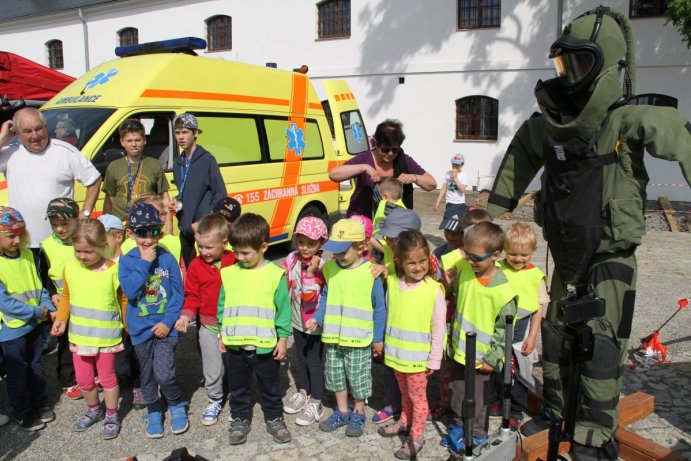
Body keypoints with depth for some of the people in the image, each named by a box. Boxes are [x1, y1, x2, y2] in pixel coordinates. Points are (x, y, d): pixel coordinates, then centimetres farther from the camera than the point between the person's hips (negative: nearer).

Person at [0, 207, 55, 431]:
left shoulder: (27, 254, -3)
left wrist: (50, 309, -7)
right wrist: (37, 312, -18)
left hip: (33, 325, 5)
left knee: (36, 368, 20)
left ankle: (40, 404, 37)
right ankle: (22, 413, 29)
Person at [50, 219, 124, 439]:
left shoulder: (113, 270, -17)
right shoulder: (70, 267, -5)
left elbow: (124, 301, -6)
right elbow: (66, 296, 10)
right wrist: (61, 318, 0)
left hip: (106, 337, -4)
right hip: (79, 336, 4)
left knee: (107, 377, 12)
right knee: (83, 379, 17)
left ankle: (111, 416, 31)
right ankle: (93, 410, 41)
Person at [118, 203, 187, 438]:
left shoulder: (168, 259, -7)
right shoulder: (126, 261, -4)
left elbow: (178, 294, -4)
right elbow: (129, 291, -19)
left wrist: (169, 322, -12)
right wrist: (144, 263, -21)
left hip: (165, 327, -2)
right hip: (140, 329, 2)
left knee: (164, 374, -10)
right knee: (147, 375, 15)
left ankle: (177, 406, 17)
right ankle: (153, 411, 36)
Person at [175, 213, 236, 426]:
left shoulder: (235, 262, -10)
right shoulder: (196, 265, -5)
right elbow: (192, 296, 3)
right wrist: (186, 315, -12)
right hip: (209, 327, 1)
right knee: (213, 369, 12)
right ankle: (214, 400, 35)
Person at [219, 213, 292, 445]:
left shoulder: (275, 274, -10)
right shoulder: (229, 273, -1)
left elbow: (283, 308, -5)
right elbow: (222, 305, 8)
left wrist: (283, 338, -4)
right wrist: (222, 334, 11)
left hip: (265, 345, -2)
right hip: (234, 344, 3)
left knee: (270, 386, 16)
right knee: (238, 387, 18)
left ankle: (274, 419, 34)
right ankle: (240, 419, 37)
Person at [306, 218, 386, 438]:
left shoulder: (370, 272, -15)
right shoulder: (330, 268, -2)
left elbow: (379, 308, -7)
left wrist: (378, 338, -4)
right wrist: (317, 318, -5)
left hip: (359, 339, -5)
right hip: (332, 337, 5)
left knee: (358, 378, 9)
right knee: (335, 376, 17)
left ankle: (358, 414, 32)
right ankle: (342, 412, 37)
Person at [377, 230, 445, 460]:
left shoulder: (434, 289, -19)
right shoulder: (392, 282, -7)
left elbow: (439, 329, -13)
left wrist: (434, 360, -10)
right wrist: (386, 343, 12)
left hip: (418, 357, -4)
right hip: (396, 353, 4)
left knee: (418, 397, 13)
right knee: (405, 393, 24)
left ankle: (416, 437, 29)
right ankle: (405, 421, 46)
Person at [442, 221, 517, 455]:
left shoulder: (503, 291, -24)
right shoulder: (464, 269, -9)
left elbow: (504, 329, -16)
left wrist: (492, 358, -14)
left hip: (481, 356, -5)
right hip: (460, 348, 5)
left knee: (478, 398, 13)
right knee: (457, 391, 22)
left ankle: (477, 435, 35)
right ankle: (459, 425, 45)